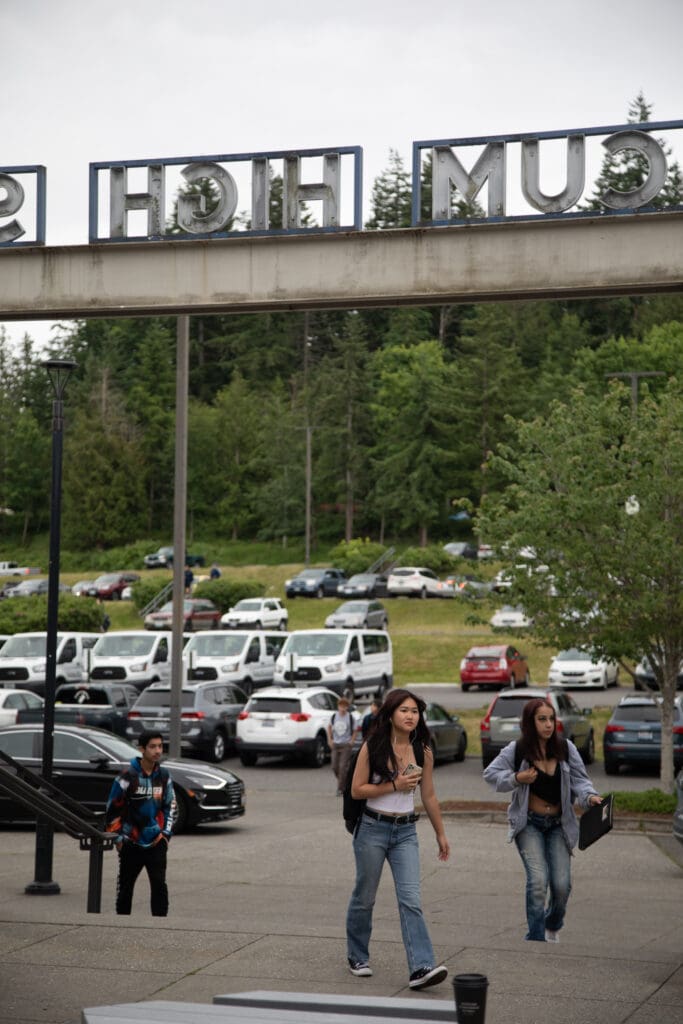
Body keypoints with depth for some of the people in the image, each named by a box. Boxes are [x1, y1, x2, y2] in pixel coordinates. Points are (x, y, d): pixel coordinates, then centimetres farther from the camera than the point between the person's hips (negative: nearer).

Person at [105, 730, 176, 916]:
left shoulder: (164, 776, 5)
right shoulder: (128, 776, -9)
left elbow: (170, 806, 14)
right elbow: (113, 808, -4)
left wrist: (166, 833, 5)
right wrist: (117, 838, -4)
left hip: (156, 843, 2)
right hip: (131, 843, -2)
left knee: (159, 885, -7)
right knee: (125, 886, 10)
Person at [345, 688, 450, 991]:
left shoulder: (423, 751, 2)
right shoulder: (372, 747, -7)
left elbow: (429, 796, 12)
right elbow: (356, 790, -7)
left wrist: (440, 834, 16)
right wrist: (394, 786, -16)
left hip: (406, 832, 2)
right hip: (373, 828, -2)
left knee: (411, 899, -11)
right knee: (364, 897, 10)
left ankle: (421, 968, -19)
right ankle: (357, 957, 30)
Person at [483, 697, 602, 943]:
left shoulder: (565, 748, -5)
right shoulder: (516, 751, -9)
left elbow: (578, 779, -3)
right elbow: (490, 774, 0)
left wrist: (589, 796, -23)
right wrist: (516, 779, -16)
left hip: (558, 824, 2)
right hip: (529, 823, -2)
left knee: (562, 885, -2)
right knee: (538, 880, -18)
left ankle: (553, 927, 30)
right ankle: (536, 938, -5)